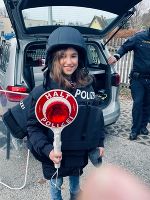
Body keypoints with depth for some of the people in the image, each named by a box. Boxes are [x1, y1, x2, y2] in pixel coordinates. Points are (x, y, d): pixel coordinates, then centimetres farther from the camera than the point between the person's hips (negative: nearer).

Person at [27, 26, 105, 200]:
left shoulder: (86, 84, -8)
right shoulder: (45, 88, -21)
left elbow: (96, 114, 3)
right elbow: (33, 126, -18)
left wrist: (99, 142, 4)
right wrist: (47, 150, -30)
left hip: (81, 152, 4)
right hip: (55, 155, -3)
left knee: (76, 183, 28)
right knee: (56, 185, 22)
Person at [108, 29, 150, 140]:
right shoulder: (140, 37, -5)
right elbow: (125, 47, 1)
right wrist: (116, 56, -18)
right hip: (138, 78, -2)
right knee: (138, 103, -4)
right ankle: (135, 130, 9)